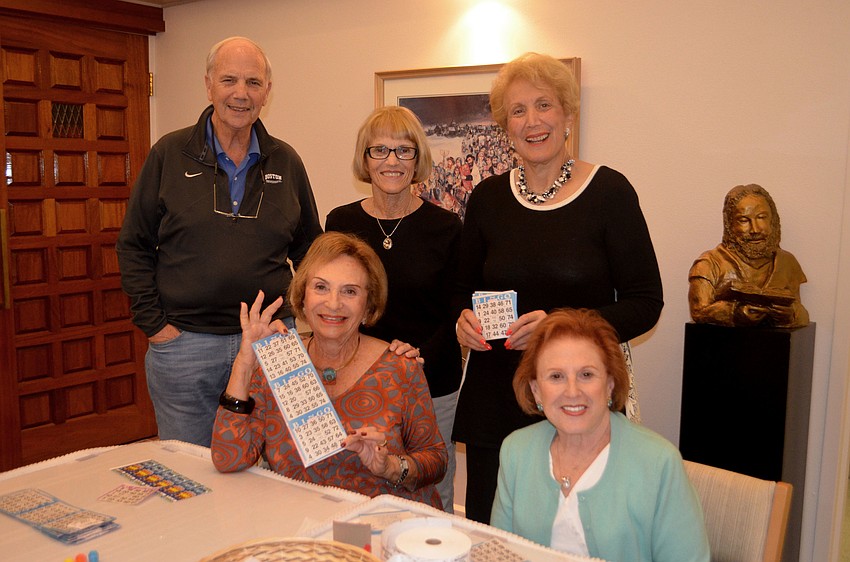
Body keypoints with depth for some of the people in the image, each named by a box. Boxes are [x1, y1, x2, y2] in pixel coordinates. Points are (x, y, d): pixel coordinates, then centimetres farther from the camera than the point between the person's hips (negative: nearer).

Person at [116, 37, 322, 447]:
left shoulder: (286, 162, 6)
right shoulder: (170, 154, 0)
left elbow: (309, 249, 15)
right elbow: (134, 246, 3)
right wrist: (153, 324, -3)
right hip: (183, 343, -1)